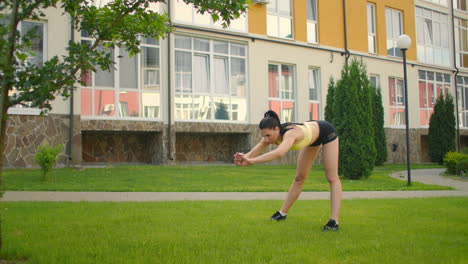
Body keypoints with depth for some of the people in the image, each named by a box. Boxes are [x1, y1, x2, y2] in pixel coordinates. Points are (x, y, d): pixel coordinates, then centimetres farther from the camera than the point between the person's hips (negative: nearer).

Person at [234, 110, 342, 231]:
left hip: (327, 131, -7)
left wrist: (251, 161, -70)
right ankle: (282, 213, 20)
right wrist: (244, 158, -57)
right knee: (299, 178, 11)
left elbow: (278, 153, -67)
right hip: (312, 136, 7)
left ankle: (334, 221, -12)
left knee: (332, 178, -10)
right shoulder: (271, 134, -25)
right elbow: (253, 153, -34)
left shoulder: (290, 134, -47)